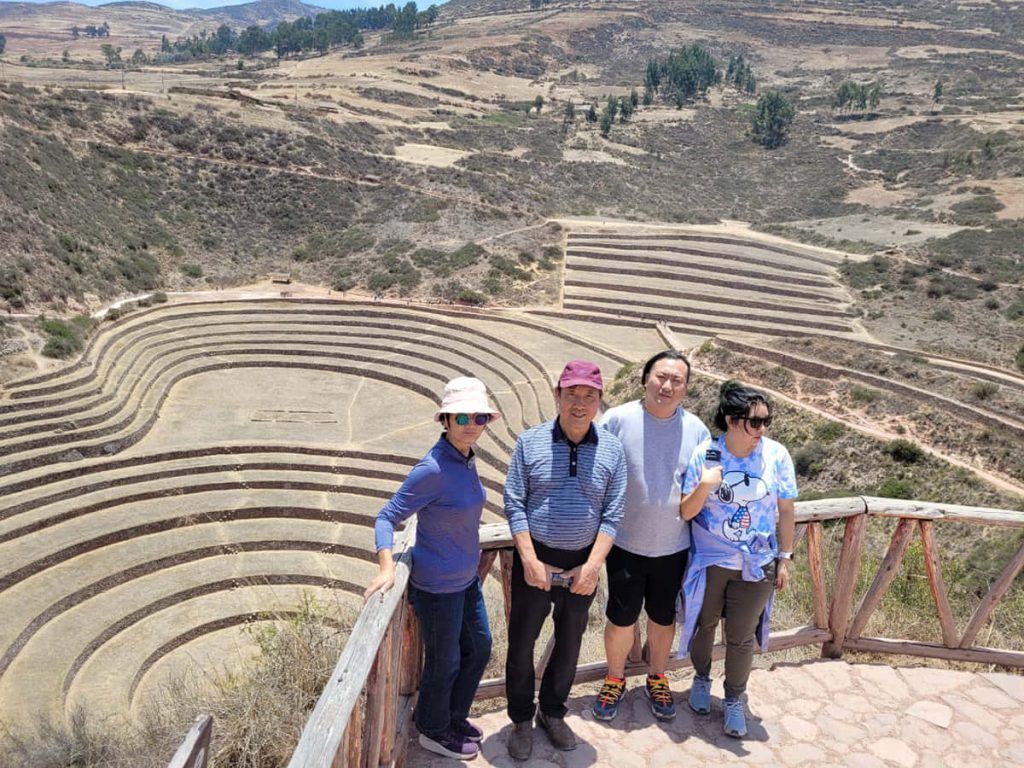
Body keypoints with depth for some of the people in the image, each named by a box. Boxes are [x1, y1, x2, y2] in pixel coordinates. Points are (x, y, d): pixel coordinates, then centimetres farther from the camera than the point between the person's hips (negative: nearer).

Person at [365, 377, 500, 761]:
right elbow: (387, 517, -21)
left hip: (467, 578, 8)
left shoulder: (467, 459, -3)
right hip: (438, 586, -8)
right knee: (444, 663, 13)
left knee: (478, 649, 24)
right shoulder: (432, 469, -26)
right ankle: (434, 731, 40)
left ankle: (454, 716, 47)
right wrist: (387, 567, -33)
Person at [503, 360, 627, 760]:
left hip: (583, 563, 2)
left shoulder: (611, 449, -5)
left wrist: (592, 566, -11)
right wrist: (530, 560, -13)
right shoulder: (530, 442, -8)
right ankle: (521, 720, 31)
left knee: (569, 642, 17)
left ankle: (553, 712, 40)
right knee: (522, 641, 9)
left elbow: (612, 514, -4)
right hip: (535, 560, -1)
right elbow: (514, 504, -7)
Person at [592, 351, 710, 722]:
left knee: (663, 618, 19)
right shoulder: (617, 420, -12)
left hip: (673, 546, 2)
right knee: (620, 619, 11)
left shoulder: (696, 430, -3)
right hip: (625, 543, -2)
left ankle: (657, 679, 43)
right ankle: (615, 679, 37)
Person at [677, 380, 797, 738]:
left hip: (756, 565, 0)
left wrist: (785, 558, 3)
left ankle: (734, 701, 34)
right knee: (704, 624, 19)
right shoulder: (705, 454, -14)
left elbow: (785, 511, 0)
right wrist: (704, 486, -28)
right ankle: (702, 679, 47)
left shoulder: (776, 455, -11)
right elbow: (685, 512, -10)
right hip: (709, 560, 0)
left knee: (741, 638, 11)